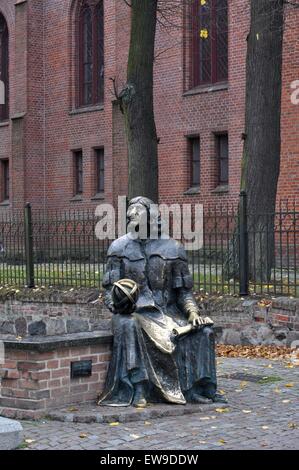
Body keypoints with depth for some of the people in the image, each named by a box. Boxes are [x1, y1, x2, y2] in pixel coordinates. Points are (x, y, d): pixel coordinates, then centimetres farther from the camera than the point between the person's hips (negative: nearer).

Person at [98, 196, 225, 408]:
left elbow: (183, 289, 9)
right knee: (127, 325, -36)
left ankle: (197, 388, -9)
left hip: (167, 311, 2)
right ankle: (138, 389, -38)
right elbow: (110, 287, 3)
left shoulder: (173, 248, 8)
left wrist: (193, 312, -8)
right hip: (134, 312, -2)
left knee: (203, 330, -18)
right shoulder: (120, 247, 6)